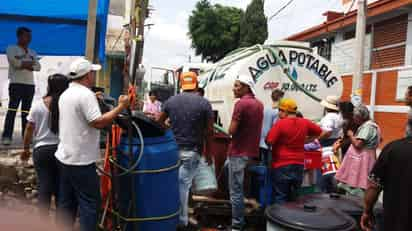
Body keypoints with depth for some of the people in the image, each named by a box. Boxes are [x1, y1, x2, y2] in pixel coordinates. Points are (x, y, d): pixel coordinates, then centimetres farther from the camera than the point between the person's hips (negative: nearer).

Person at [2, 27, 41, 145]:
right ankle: (7, 136, -7)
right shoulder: (11, 49, 4)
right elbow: (15, 62, -14)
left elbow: (38, 67, 3)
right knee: (12, 110, -8)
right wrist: (29, 62, -4)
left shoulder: (32, 52, 18)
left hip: (30, 84, 5)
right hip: (16, 83, -5)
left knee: (26, 111, 5)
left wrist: (22, 63, -10)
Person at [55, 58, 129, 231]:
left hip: (65, 157, 9)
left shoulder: (66, 94, 12)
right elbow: (98, 122, -24)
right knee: (89, 203, 1)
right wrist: (121, 106, -18)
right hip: (81, 161, -9)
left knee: (66, 203, 16)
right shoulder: (86, 94, -18)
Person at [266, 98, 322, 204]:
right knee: (293, 198, 17)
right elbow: (319, 132, 16)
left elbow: (269, 141, -18)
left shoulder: (280, 123, -15)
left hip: (282, 166, -5)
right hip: (298, 165, 5)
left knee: (280, 199, 3)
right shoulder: (305, 123, 1)